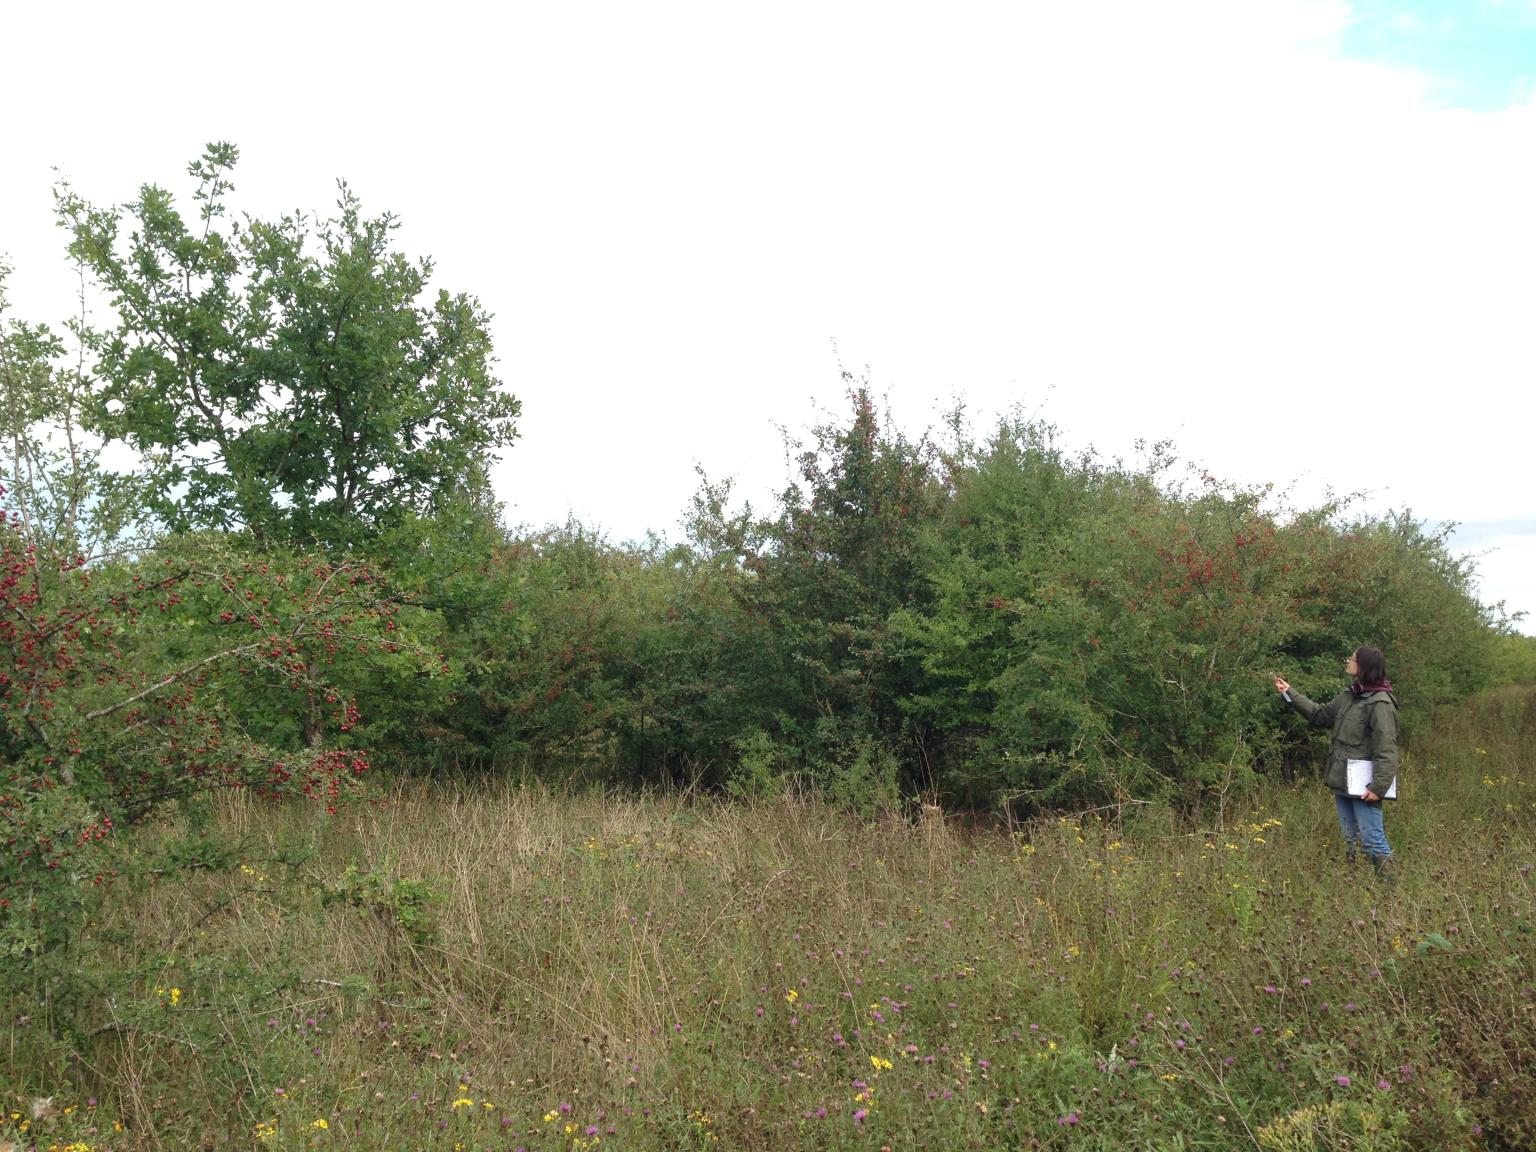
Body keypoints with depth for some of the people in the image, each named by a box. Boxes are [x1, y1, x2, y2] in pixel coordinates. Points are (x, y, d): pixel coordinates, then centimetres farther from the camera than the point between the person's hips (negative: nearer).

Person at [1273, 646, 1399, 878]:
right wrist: (1290, 694, 21)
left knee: (1373, 841, -6)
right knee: (1350, 842, 16)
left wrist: (1378, 787, -23)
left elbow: (1386, 751, -19)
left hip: (1363, 787, -9)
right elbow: (1320, 714, 23)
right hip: (1342, 783, 9)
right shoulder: (1349, 696, 10)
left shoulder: (1380, 704, -16)